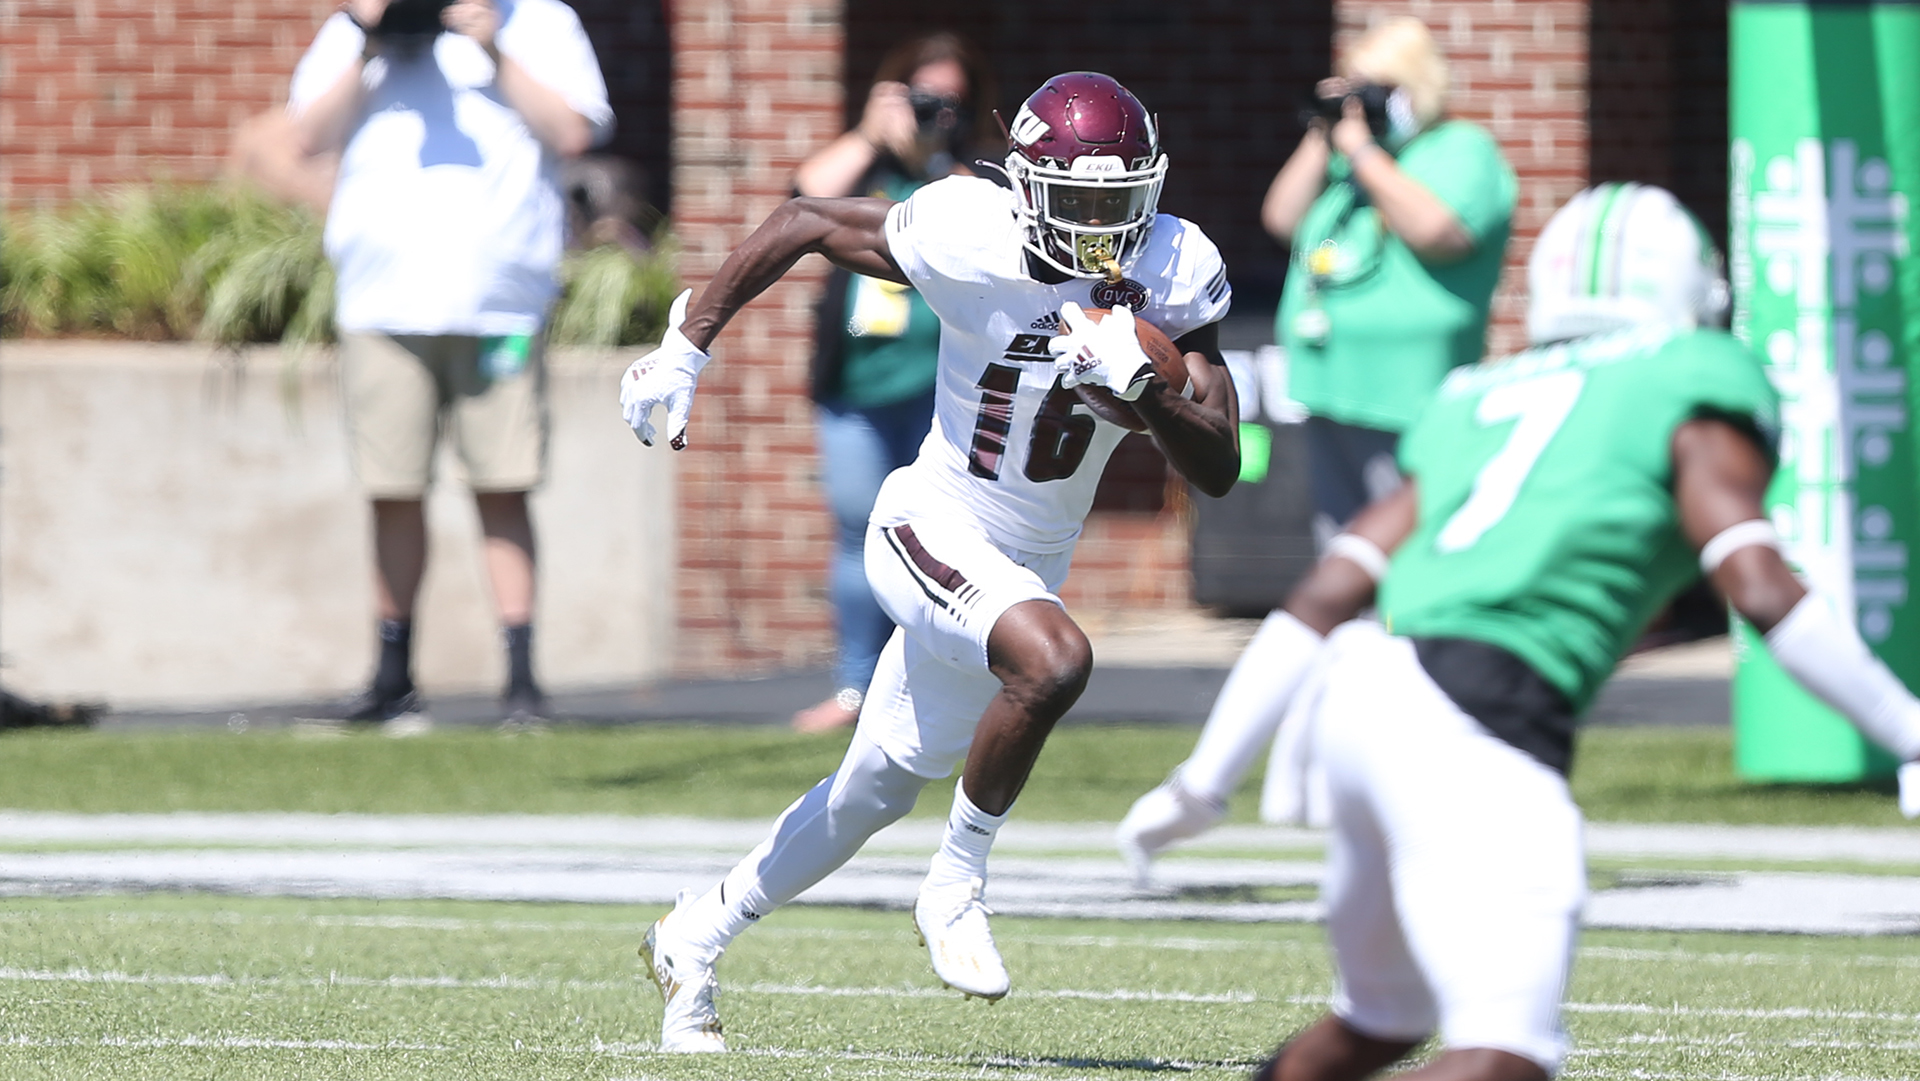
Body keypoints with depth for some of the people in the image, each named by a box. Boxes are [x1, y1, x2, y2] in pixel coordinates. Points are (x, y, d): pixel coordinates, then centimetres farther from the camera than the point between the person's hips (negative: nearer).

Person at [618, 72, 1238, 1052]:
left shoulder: (1172, 274, -11)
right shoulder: (967, 240, -21)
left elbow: (1218, 469, -12)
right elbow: (802, 223, -6)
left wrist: (1140, 384, -30)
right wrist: (683, 350, -7)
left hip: (1028, 563, 5)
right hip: (934, 529, -5)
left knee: (873, 796, 16)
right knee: (1053, 661, -34)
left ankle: (694, 938, 36)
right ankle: (954, 889, -13)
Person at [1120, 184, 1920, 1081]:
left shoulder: (1475, 407, 25)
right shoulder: (1693, 387, 8)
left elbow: (1328, 595, 19)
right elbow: (1759, 587, -6)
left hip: (1362, 693, 8)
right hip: (1478, 735, -8)